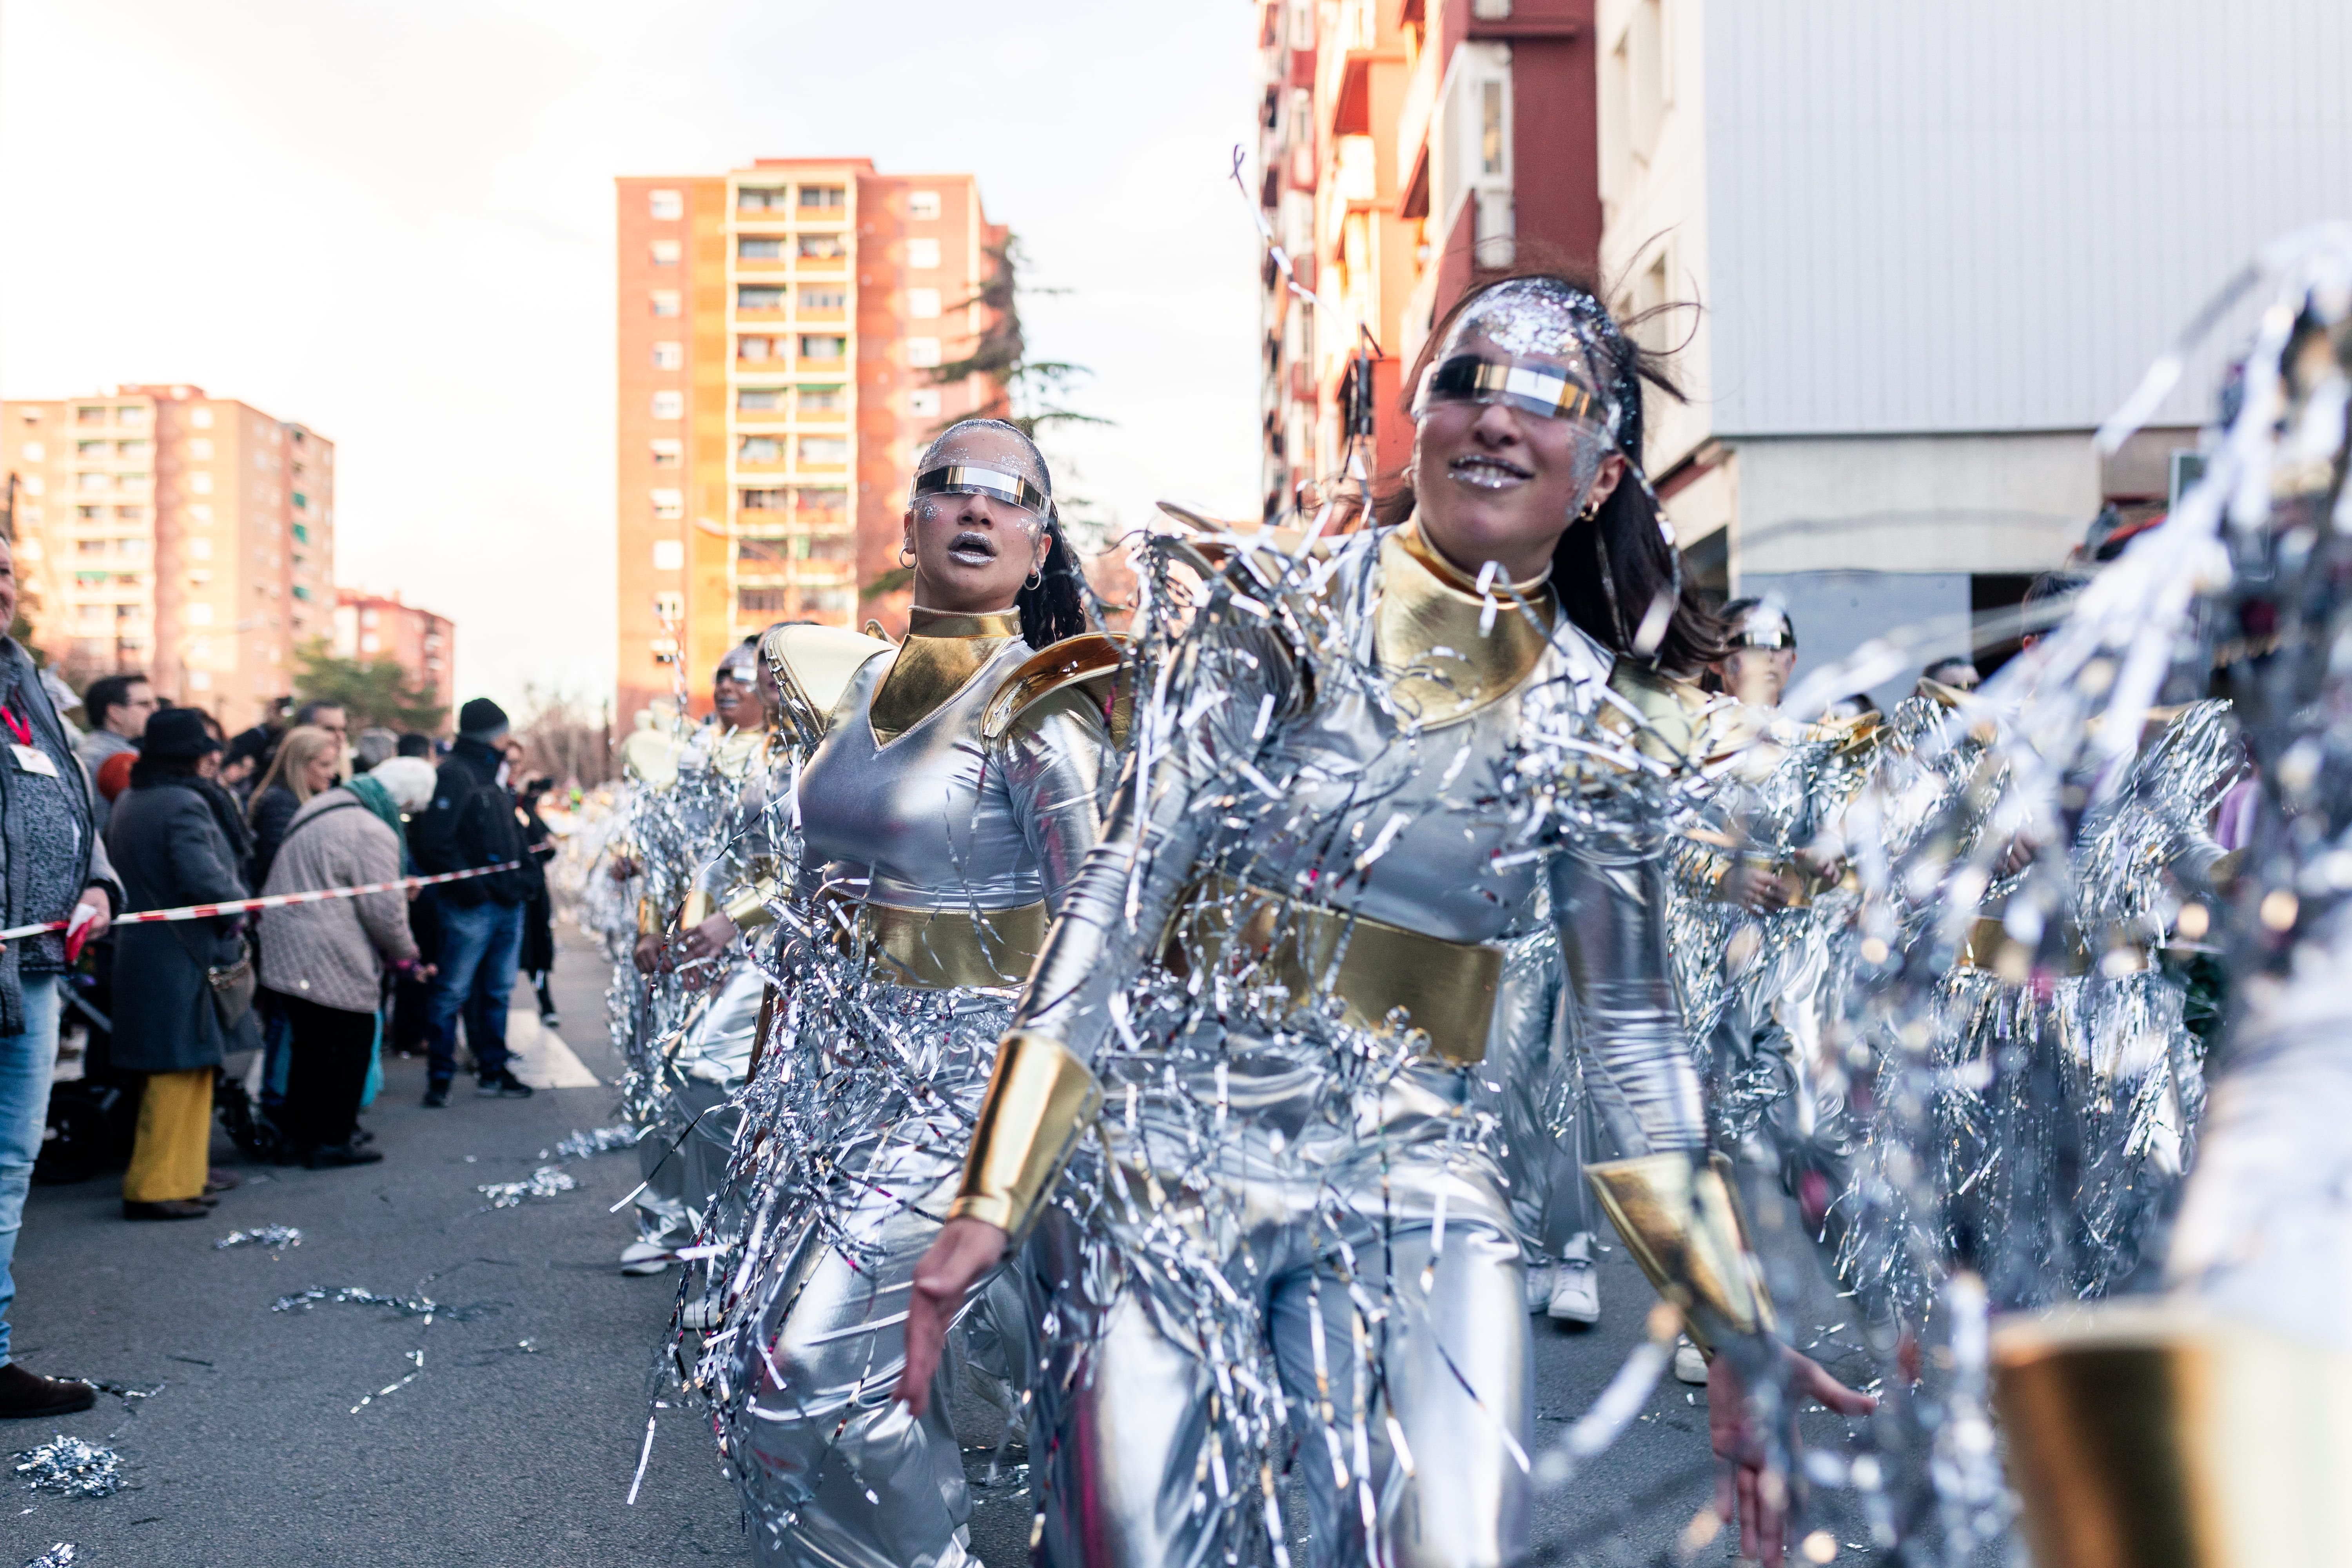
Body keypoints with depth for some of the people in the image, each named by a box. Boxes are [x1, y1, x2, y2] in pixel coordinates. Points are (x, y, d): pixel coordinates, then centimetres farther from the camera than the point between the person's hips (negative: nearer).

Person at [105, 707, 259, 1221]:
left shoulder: (127, 804, 13)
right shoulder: (185, 805, -17)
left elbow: (122, 872, 18)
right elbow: (203, 878, -25)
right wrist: (237, 907, -7)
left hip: (140, 948, 9)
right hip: (182, 959, -9)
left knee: (187, 1070, 18)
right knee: (181, 1070, -3)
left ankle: (184, 1173, 26)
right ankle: (154, 1188, -1)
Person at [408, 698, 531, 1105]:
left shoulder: (491, 778, 19)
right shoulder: (453, 775, -11)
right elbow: (433, 839, -20)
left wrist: (521, 881, 13)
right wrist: (466, 886, -19)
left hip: (507, 903, 9)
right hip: (472, 906, -9)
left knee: (498, 991, 14)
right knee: (453, 991, -3)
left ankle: (493, 1071, 22)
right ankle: (439, 1077, 3)